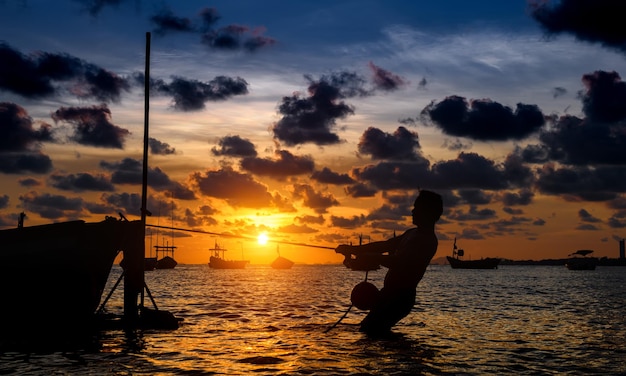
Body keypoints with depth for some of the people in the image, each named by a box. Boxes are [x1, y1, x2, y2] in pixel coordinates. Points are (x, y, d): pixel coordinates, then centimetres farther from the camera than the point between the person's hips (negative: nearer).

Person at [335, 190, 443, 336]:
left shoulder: (428, 240, -17)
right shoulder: (413, 233, 16)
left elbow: (396, 262, -24)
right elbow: (385, 245, 18)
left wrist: (366, 255, -15)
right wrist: (354, 249, 12)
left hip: (399, 296, -10)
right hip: (390, 293, 10)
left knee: (371, 330, -14)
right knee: (367, 328, 15)